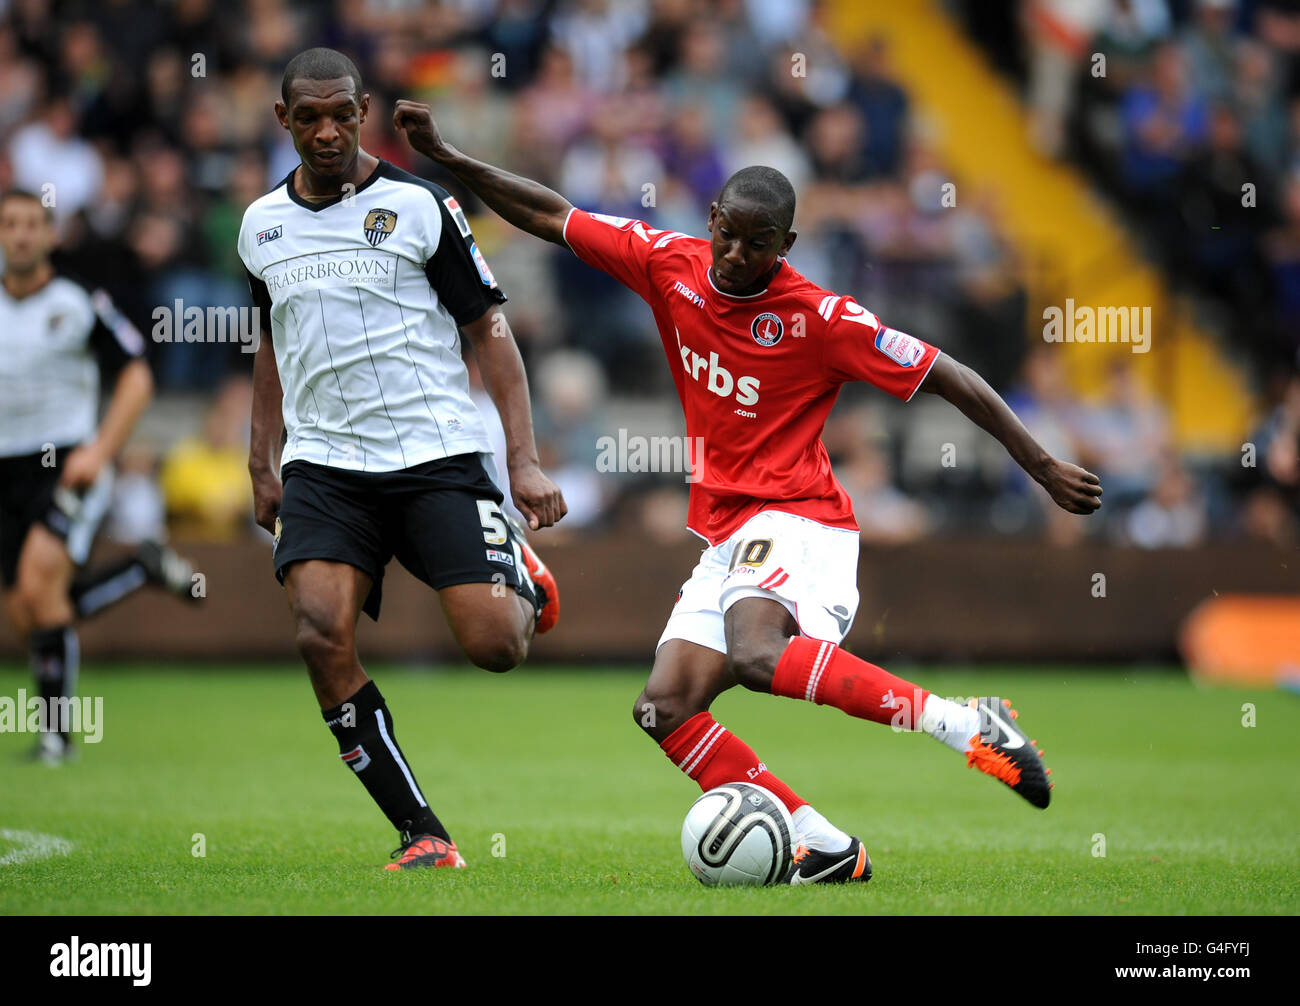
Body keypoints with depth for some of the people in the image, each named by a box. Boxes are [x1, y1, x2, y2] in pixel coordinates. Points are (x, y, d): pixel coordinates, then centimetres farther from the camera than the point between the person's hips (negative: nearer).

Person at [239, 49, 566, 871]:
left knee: (494, 646, -14)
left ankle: (522, 579, 26)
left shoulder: (420, 206, -2)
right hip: (323, 464, 3)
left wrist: (525, 459, -8)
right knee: (322, 633, -22)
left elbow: (489, 326, 0)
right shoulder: (262, 225, 12)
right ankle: (423, 836, -13)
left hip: (437, 455, -3)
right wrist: (263, 466, 23)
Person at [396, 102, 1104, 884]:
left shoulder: (820, 319, -12)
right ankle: (826, 848, -6)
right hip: (725, 536, 7)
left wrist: (1042, 467, -6)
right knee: (665, 708, -6)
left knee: (758, 654, -36)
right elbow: (551, 216, 10)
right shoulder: (669, 264, 2)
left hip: (797, 523, -7)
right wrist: (446, 158, 4)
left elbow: (945, 377, -7)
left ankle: (967, 724, -30)